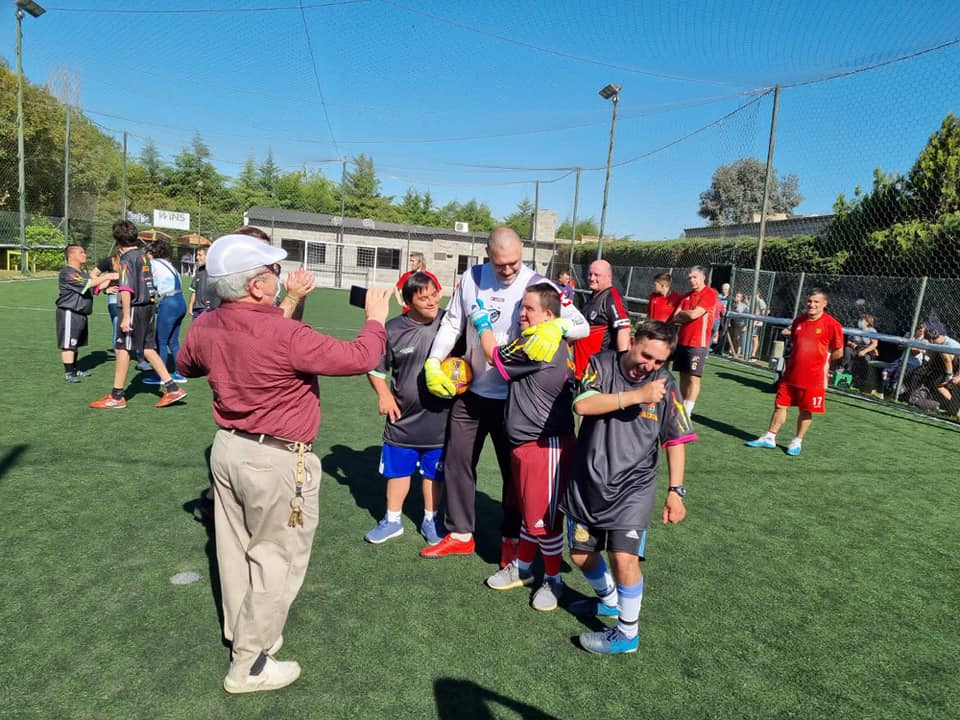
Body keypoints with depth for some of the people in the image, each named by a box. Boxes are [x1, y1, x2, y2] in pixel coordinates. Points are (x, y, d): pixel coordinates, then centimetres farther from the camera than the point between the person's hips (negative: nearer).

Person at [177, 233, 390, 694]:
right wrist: (376, 319, -3)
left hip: (227, 448, 8)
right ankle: (249, 666, 21)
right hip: (277, 462, -8)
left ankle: (243, 634, 42)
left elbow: (185, 367, 19)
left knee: (237, 550, 21)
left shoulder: (203, 328, -4)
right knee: (278, 560, 9)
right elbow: (359, 359, -20)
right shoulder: (285, 336, -27)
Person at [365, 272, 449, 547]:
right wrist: (384, 394, -5)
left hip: (440, 418, 0)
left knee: (433, 473, 15)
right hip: (403, 418, 1)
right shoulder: (393, 329, -10)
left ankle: (429, 521, 35)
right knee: (397, 470, 15)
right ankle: (392, 520, 35)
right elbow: (376, 366, 4)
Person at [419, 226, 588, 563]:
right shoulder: (472, 278, -2)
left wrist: (556, 326, -38)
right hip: (470, 391, 4)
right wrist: (433, 363, -2)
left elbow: (582, 325, -17)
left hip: (514, 398, -4)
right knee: (457, 462, 13)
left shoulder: (538, 285, -14)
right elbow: (452, 324, 7)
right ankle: (459, 535, 32)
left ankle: (511, 538, 32)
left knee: (514, 469, 10)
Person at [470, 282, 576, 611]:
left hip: (545, 446, -10)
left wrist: (482, 323, 5)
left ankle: (553, 579, 25)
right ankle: (522, 568, 38)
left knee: (543, 517, 6)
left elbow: (494, 355, -10)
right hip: (528, 444, 10)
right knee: (528, 510, 22)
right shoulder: (559, 345, 7)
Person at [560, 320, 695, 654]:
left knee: (624, 556, -14)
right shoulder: (602, 364, -9)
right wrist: (637, 395, -29)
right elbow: (582, 404, -25)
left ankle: (627, 633, 11)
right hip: (588, 481, 2)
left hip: (632, 486, -2)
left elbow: (675, 440, -1)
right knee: (581, 553, 15)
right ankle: (608, 600, 45)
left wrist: (675, 490, -5)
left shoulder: (665, 385, -8)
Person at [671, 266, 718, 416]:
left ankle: (687, 411, -3)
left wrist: (681, 314, 1)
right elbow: (676, 317, 8)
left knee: (693, 377, -6)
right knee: (683, 376, 12)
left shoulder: (710, 294, -8)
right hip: (682, 341, 7)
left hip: (698, 343, -7)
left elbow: (694, 314, -18)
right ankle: (682, 406, 21)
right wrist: (687, 315, -10)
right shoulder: (687, 295, 14)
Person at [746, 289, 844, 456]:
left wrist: (819, 360, 3)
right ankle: (769, 437, 16)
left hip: (813, 378, -5)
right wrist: (801, 359, 10)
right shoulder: (798, 321, 7)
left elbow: (838, 352, -4)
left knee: (806, 411, 7)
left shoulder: (832, 324, -9)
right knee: (780, 405, 7)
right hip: (791, 374, 5)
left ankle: (797, 441, 22)